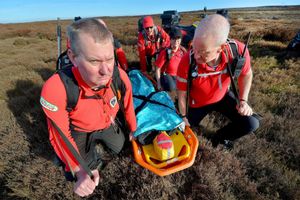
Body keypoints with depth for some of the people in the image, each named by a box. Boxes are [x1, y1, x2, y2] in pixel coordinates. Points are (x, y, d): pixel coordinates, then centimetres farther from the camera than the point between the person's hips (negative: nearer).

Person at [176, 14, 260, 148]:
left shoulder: (238, 51, -30)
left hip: (222, 96, 2)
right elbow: (182, 94, -18)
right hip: (197, 103, -1)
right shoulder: (187, 62, -36)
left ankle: (221, 136, 19)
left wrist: (243, 100, -14)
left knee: (251, 123, -10)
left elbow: (246, 74, -5)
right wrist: (184, 116, -7)